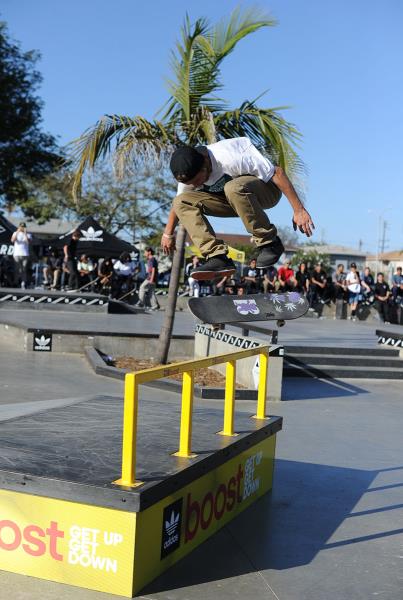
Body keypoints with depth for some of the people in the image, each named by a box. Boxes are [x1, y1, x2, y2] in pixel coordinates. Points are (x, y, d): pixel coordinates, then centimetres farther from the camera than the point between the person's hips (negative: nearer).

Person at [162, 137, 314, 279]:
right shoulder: (188, 172, -11)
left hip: (267, 189, -6)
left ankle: (269, 243, -23)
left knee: (233, 188, -42)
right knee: (182, 201, -14)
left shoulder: (230, 156, -32)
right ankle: (217, 257, -22)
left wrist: (299, 210, -27)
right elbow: (179, 203, 8)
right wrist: (168, 233, 12)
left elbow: (277, 172, -27)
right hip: (234, 200, 7)